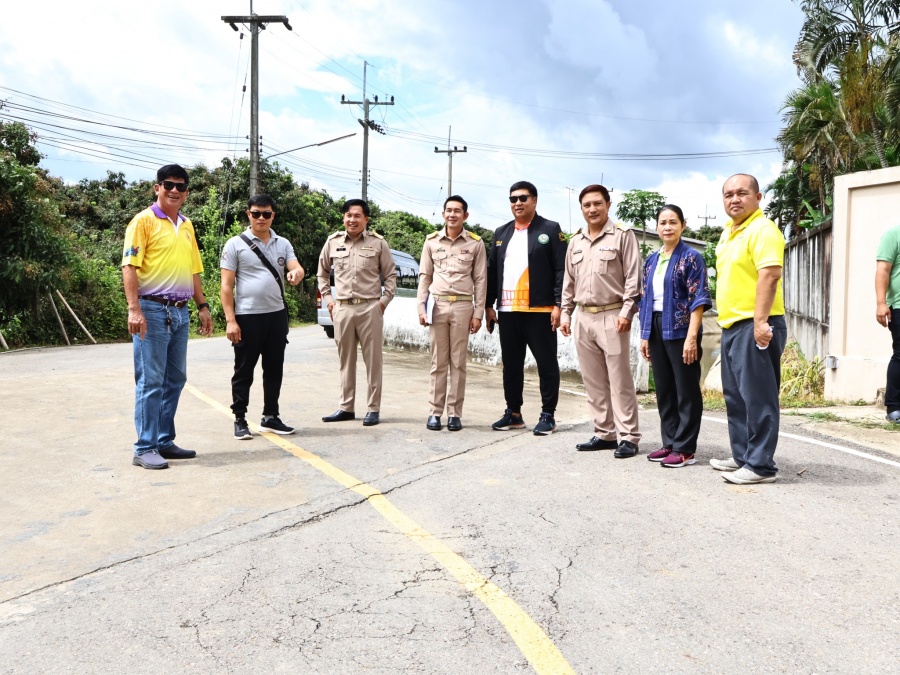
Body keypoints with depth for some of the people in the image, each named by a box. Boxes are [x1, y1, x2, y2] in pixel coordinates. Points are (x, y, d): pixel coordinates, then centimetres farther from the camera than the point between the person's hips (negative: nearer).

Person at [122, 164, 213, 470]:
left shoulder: (187, 226, 17)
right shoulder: (144, 220, -4)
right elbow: (129, 266, -11)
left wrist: (202, 306, 15)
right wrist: (134, 309, -20)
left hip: (180, 312, 7)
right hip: (152, 309, -7)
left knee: (174, 380, 10)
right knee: (150, 382, -6)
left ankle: (165, 441, 19)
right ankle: (144, 449, 0)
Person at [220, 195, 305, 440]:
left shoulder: (283, 244, 10)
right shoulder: (235, 244, -2)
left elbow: (297, 267, -4)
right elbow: (227, 286, -5)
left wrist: (296, 273, -30)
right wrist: (230, 320, -12)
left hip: (277, 315, 4)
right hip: (247, 317, -4)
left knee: (274, 369, 12)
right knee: (244, 371, 4)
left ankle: (270, 417, 25)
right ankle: (240, 420, 15)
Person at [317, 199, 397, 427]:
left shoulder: (378, 243, 0)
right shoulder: (333, 242, 7)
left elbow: (390, 275, 6)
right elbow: (322, 272, 19)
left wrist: (384, 300, -3)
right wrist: (327, 298, 10)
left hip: (370, 308, -3)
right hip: (342, 308, 3)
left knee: (373, 360, 1)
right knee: (346, 360, 10)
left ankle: (374, 409, 8)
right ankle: (346, 407, 19)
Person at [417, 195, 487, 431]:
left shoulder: (476, 243, 2)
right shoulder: (432, 241, 7)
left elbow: (480, 280, 3)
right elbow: (424, 277, 9)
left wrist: (478, 313, -1)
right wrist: (421, 308, 2)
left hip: (463, 306, -1)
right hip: (437, 305, 1)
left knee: (458, 363, 3)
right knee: (438, 362, 5)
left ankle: (455, 413, 9)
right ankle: (435, 411, 10)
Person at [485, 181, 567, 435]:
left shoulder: (550, 230, 1)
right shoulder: (501, 232, 15)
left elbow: (561, 270, -5)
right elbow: (492, 271, 15)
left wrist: (558, 305, -13)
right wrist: (489, 305, 9)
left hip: (540, 310, -5)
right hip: (508, 310, 5)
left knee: (546, 363, 1)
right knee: (511, 364, 10)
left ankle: (548, 415, 11)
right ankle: (513, 413, 21)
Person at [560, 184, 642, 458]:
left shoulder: (623, 236, -2)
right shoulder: (575, 242, 15)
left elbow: (633, 278, -7)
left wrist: (626, 312, -14)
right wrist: (565, 313, 12)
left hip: (612, 317, -6)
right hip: (583, 318, 6)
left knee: (619, 380, -5)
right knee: (593, 381, 9)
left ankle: (629, 437, 1)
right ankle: (604, 433, 18)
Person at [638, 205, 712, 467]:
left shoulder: (691, 257, -6)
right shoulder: (651, 260, 12)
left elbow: (698, 300, -11)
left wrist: (691, 337, -18)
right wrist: (645, 335, 11)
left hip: (680, 330, -6)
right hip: (657, 330, 7)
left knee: (686, 390, 1)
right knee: (664, 390, 11)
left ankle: (685, 449, 7)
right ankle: (670, 443, 22)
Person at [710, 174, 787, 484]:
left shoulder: (762, 229, -11)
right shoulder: (728, 231, 18)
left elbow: (769, 275, -22)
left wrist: (760, 322, -28)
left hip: (754, 326, -10)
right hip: (732, 325, 10)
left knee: (757, 395, -6)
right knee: (735, 396, 15)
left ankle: (760, 465, 0)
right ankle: (742, 456, 26)